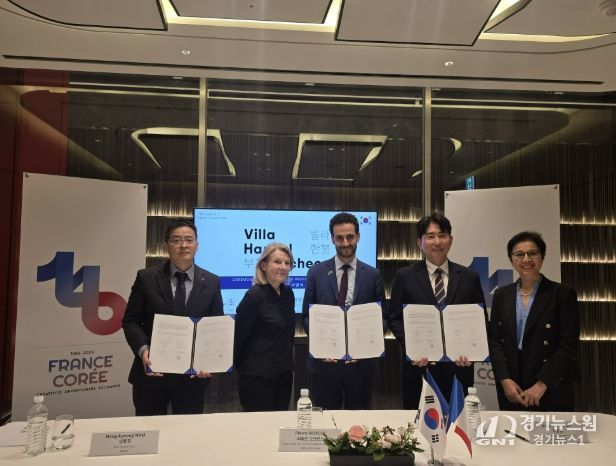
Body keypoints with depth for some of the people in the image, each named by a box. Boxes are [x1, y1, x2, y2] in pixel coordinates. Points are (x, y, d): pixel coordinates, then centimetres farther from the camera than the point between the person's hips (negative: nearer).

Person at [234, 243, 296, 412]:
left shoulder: (288, 293, 4)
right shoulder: (255, 296, -17)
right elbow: (239, 336, -12)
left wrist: (287, 362, 14)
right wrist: (242, 368, -2)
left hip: (284, 373, 7)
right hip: (258, 376, -7)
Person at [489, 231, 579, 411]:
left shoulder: (563, 294, -4)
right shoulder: (501, 295, 7)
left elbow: (569, 345, -9)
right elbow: (494, 339, 4)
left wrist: (541, 384, -14)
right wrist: (504, 379, -8)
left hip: (552, 390, -3)